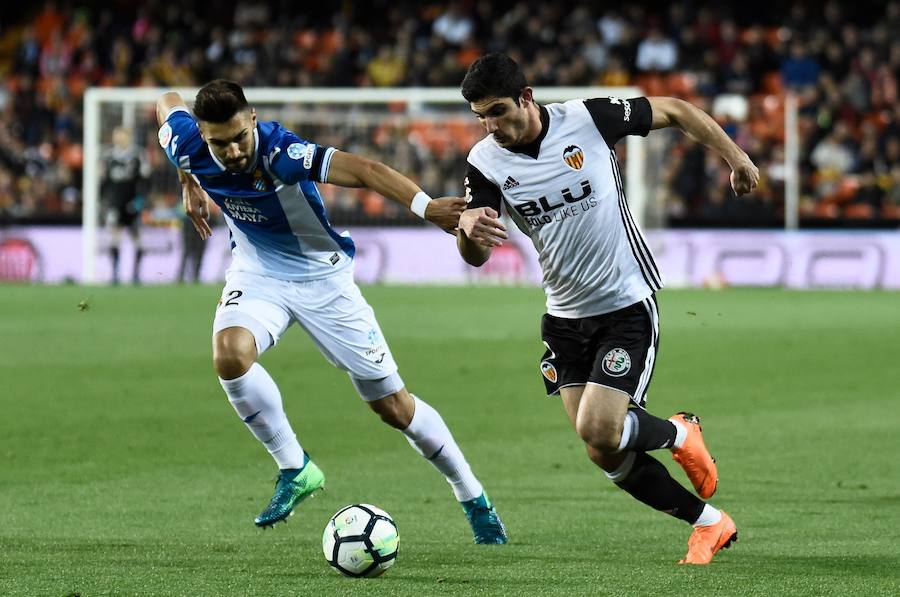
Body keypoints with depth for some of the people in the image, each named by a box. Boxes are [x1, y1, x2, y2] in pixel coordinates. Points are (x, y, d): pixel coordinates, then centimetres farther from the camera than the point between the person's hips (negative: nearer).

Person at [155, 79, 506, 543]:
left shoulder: (281, 153, -34)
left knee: (393, 405, 1)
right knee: (229, 353, -30)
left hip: (321, 276, -3)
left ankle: (473, 499, 22)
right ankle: (295, 469, -10)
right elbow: (169, 103, 5)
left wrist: (424, 205, -63)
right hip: (257, 274, 3)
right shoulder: (187, 148, -19)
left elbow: (364, 170, -47)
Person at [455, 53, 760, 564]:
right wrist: (470, 228, -34)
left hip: (627, 305, -5)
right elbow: (475, 257, -11)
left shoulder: (589, 119, -16)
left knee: (599, 431, -18)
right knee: (608, 455, 4)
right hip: (566, 317, 5)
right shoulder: (486, 162, -7)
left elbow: (675, 111, -2)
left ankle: (680, 434, 14)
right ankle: (710, 523, 22)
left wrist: (735, 157, 0)